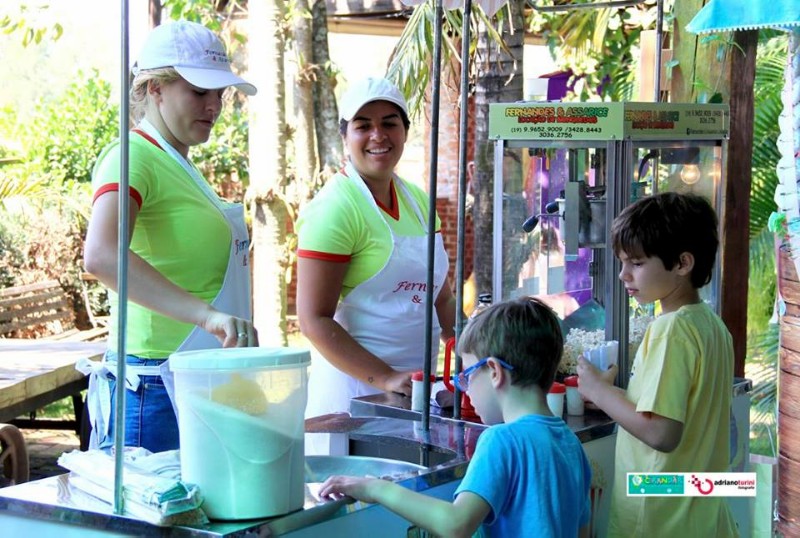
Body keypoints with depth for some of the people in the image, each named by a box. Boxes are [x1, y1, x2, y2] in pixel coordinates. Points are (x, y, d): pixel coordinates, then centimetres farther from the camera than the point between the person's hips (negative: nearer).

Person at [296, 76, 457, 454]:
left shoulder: (417, 200, 11)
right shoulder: (336, 207, -12)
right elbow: (313, 319, -17)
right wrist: (385, 379, -22)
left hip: (418, 386, 7)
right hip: (354, 384, -7)